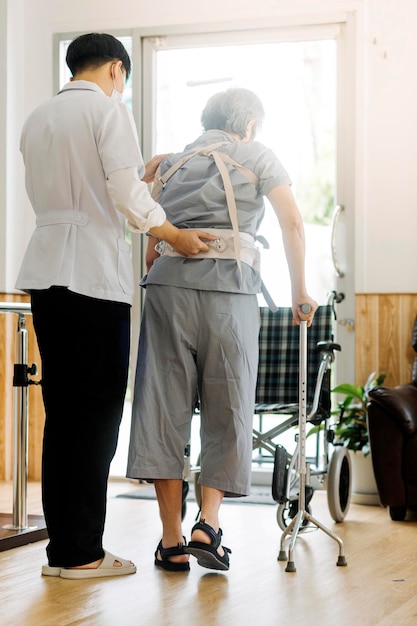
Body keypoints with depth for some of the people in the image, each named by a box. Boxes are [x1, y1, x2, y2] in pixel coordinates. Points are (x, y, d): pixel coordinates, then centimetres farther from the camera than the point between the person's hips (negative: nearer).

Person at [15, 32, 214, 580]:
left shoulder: (38, 118, 19)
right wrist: (174, 234, 0)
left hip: (46, 272, 7)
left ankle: (61, 546, 12)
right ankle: (81, 553, 0)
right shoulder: (110, 109, -2)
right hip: (94, 274, -7)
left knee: (61, 412, 9)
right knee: (97, 413, -2)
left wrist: (138, 174, 26)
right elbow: (125, 195, -12)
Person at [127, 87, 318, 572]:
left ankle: (171, 541, 0)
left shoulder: (173, 163, 25)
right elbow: (292, 224, 4)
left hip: (168, 280, 3)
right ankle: (207, 524, -9)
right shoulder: (257, 156, 14)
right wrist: (299, 291, 10)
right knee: (228, 408, 4)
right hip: (229, 284, -3)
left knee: (164, 405, 1)